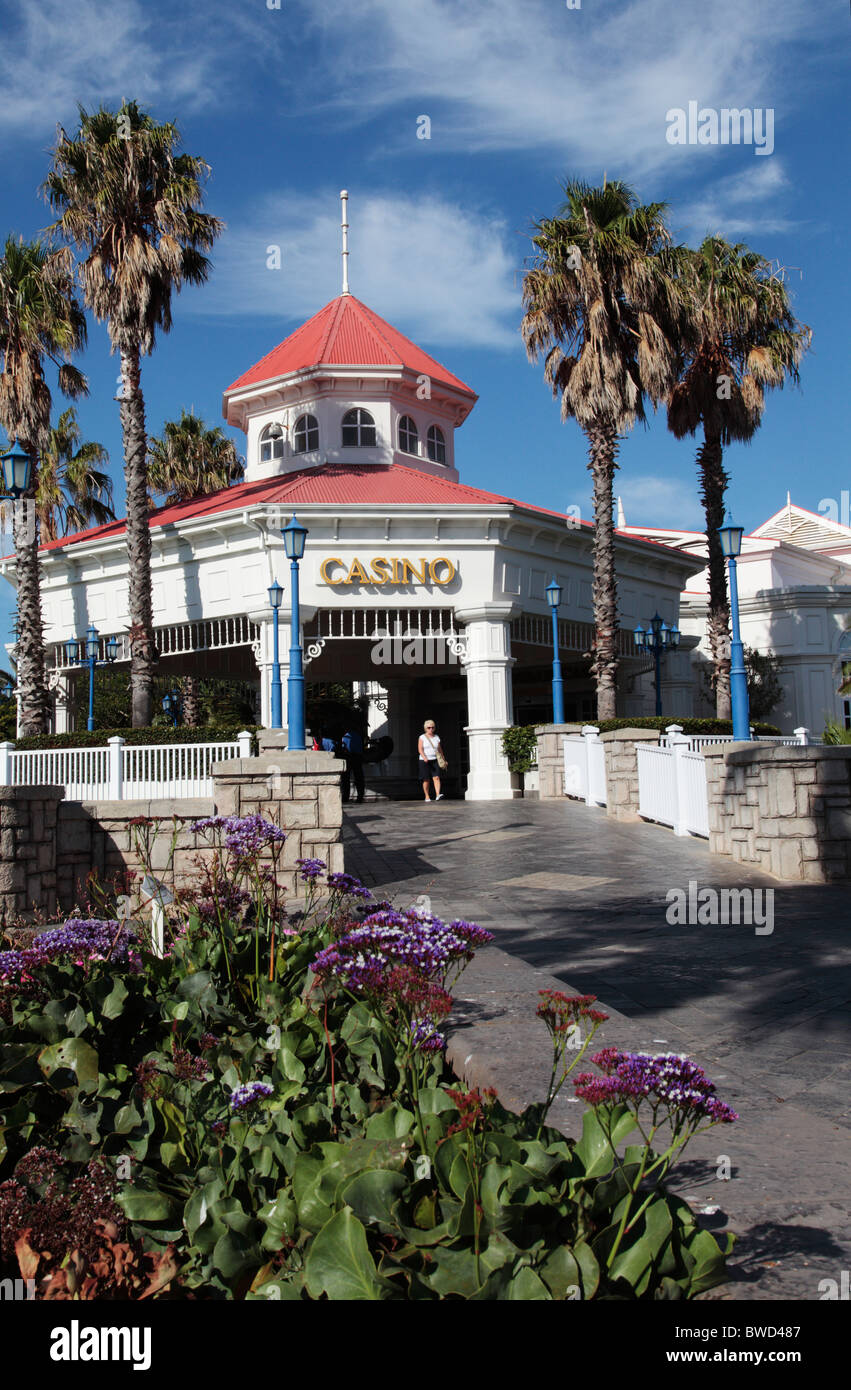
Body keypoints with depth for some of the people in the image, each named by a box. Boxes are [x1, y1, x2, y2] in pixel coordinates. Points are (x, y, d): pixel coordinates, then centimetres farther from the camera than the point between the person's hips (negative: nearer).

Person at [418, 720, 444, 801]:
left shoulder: (437, 737, 11)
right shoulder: (422, 737, 0)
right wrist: (424, 758, -25)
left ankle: (438, 795, -26)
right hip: (424, 761, -2)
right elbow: (420, 749, -10)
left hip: (435, 760, 2)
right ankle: (427, 797, 13)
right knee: (426, 779, 1)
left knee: (436, 777, -14)